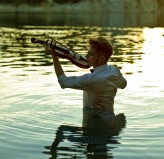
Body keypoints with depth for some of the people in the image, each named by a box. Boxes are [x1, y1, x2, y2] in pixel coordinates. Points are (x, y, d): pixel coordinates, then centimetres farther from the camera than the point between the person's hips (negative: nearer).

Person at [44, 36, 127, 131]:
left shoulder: (91, 80, -29)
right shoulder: (114, 71, -6)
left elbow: (64, 81, -18)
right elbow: (123, 84, 18)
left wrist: (54, 56, -15)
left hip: (94, 124, -8)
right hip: (110, 121, 8)